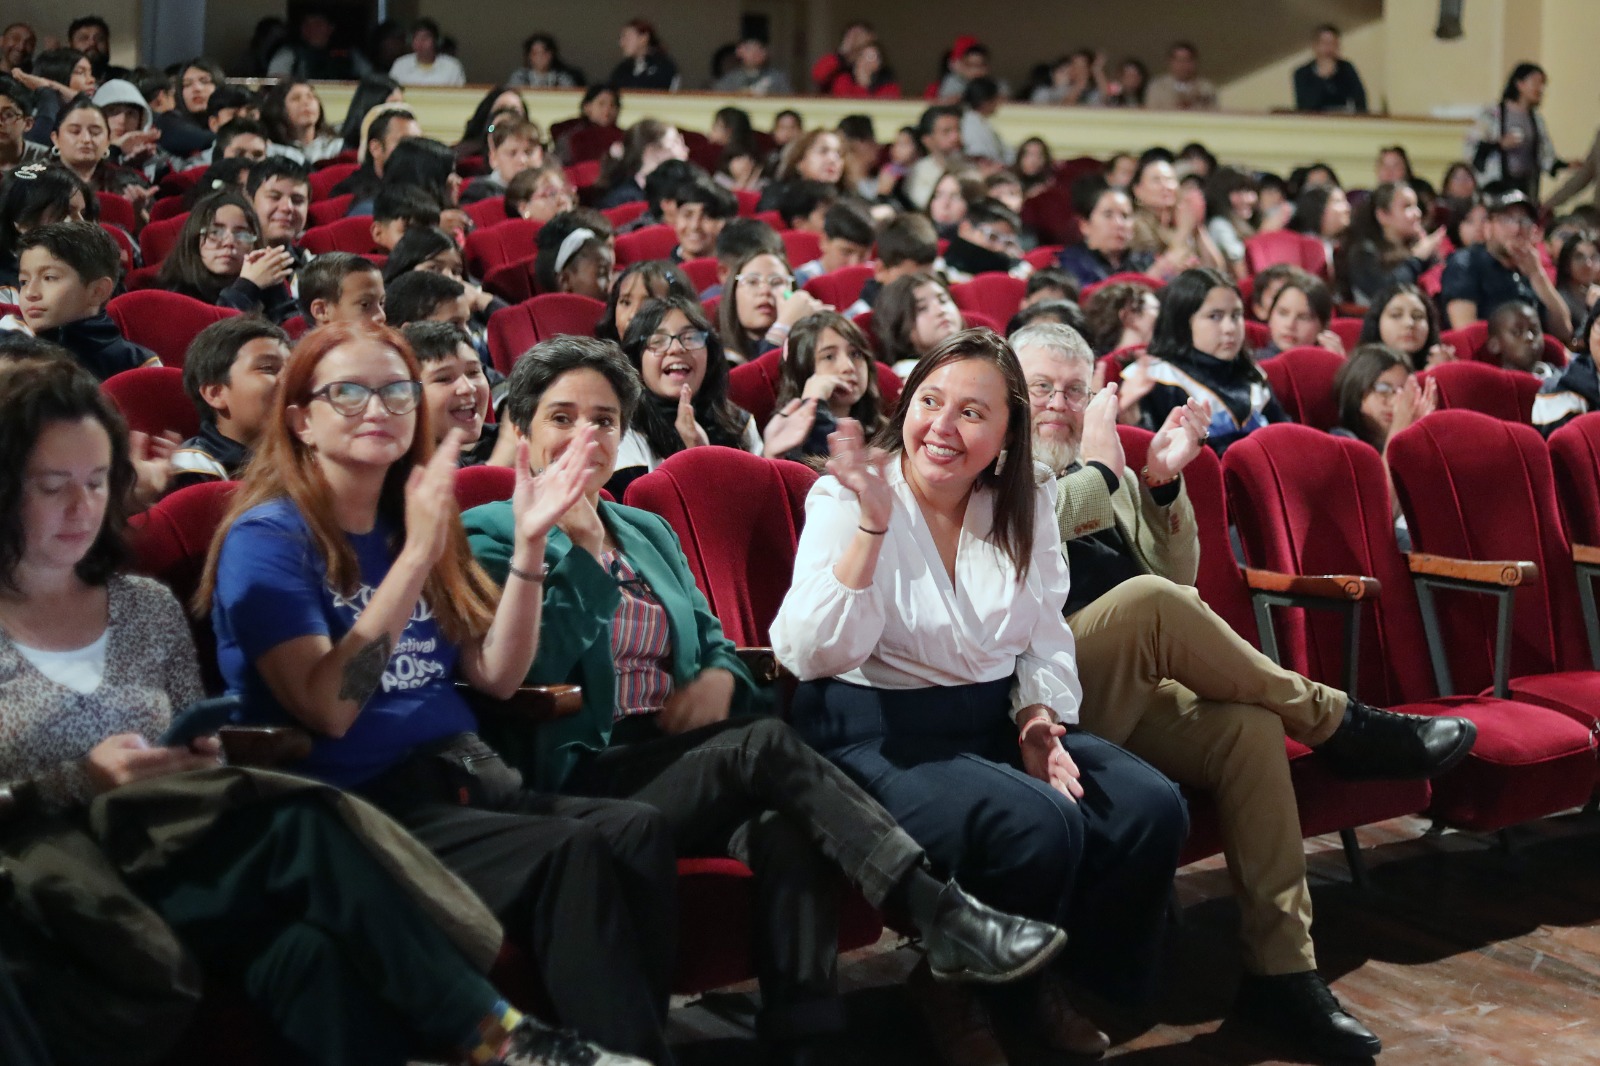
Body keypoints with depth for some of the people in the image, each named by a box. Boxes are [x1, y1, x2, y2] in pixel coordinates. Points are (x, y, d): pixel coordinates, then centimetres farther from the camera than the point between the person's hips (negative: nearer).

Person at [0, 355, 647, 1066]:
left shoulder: (148, 607, 18)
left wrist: (204, 756, -5)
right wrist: (77, 783, -14)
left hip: (182, 861, 4)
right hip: (59, 891, -4)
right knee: (303, 829, -31)